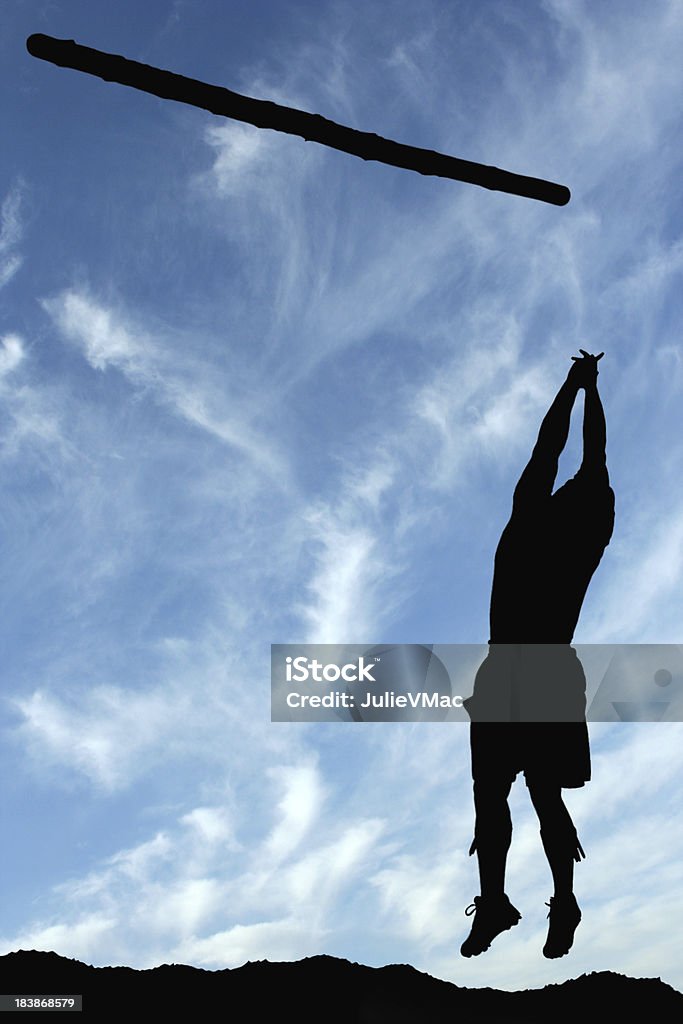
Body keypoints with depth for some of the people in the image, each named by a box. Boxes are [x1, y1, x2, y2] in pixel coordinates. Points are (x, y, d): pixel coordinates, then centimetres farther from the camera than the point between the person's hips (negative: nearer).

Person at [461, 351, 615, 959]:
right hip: (501, 680, 4)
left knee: (547, 797, 0)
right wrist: (575, 385, 22)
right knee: (489, 794, 6)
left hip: (550, 682, -4)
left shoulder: (583, 537, 0)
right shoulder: (530, 522, 8)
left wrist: (587, 387, 12)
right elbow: (548, 447, 14)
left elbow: (595, 459, 4)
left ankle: (565, 906, 12)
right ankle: (494, 904, 16)